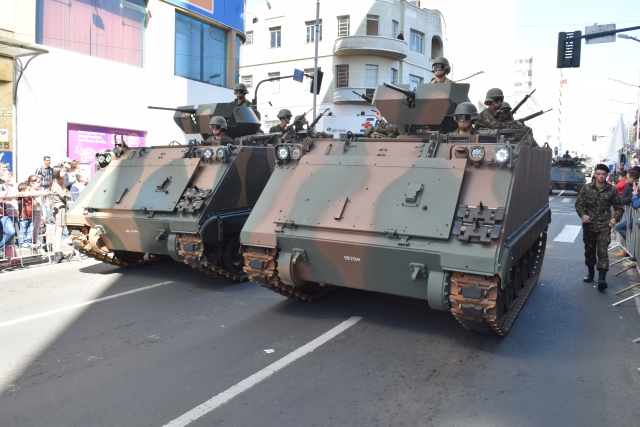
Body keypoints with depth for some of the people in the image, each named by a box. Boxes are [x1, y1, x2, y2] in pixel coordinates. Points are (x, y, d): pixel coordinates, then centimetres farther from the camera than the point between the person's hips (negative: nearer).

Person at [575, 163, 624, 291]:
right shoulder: (587, 188, 1)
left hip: (604, 225, -2)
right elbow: (579, 203, 3)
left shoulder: (612, 190, 0)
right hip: (588, 224, 2)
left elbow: (619, 207, 7)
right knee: (589, 250, 13)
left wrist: (615, 218, -12)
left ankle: (602, 277, -11)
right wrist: (582, 215, -15)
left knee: (602, 251, -9)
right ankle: (590, 272, 31)